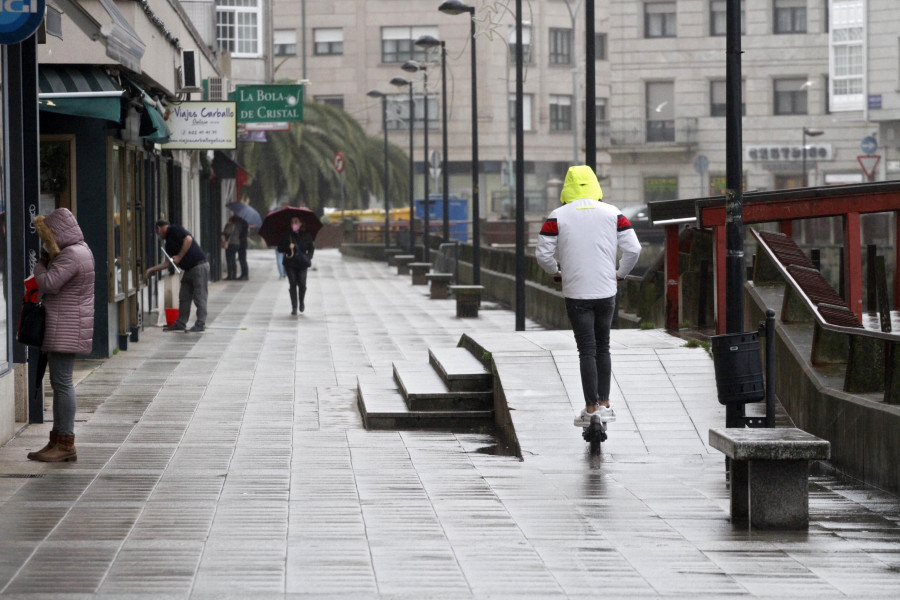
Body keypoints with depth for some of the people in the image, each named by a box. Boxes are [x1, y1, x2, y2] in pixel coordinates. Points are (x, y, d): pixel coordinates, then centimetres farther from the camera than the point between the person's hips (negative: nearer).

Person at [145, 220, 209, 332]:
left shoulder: (175, 230, -6)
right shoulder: (168, 242, 20)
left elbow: (188, 239, -21)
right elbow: (167, 262, 22)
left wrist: (179, 257, -16)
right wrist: (151, 269, 22)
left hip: (199, 266, -10)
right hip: (188, 269, 10)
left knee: (199, 297, -6)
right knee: (184, 297, 11)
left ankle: (200, 324, -4)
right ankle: (181, 324, 16)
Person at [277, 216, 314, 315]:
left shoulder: (306, 235, 6)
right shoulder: (286, 235, 3)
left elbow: (311, 248, 13)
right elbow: (280, 248, 3)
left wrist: (308, 258, -4)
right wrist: (288, 247, -16)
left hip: (301, 263, 0)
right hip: (290, 263, 0)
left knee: (302, 284, -8)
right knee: (293, 284, -4)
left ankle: (301, 302, 20)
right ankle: (294, 307, 2)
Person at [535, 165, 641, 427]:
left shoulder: (558, 216, -4)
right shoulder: (612, 213, 2)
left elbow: (543, 253, -7)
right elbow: (633, 249, -3)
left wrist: (556, 272, 13)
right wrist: (620, 273, 13)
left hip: (576, 293, -2)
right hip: (606, 292, 2)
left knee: (587, 351, 0)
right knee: (603, 347, 17)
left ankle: (591, 409, -1)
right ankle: (604, 404, 18)